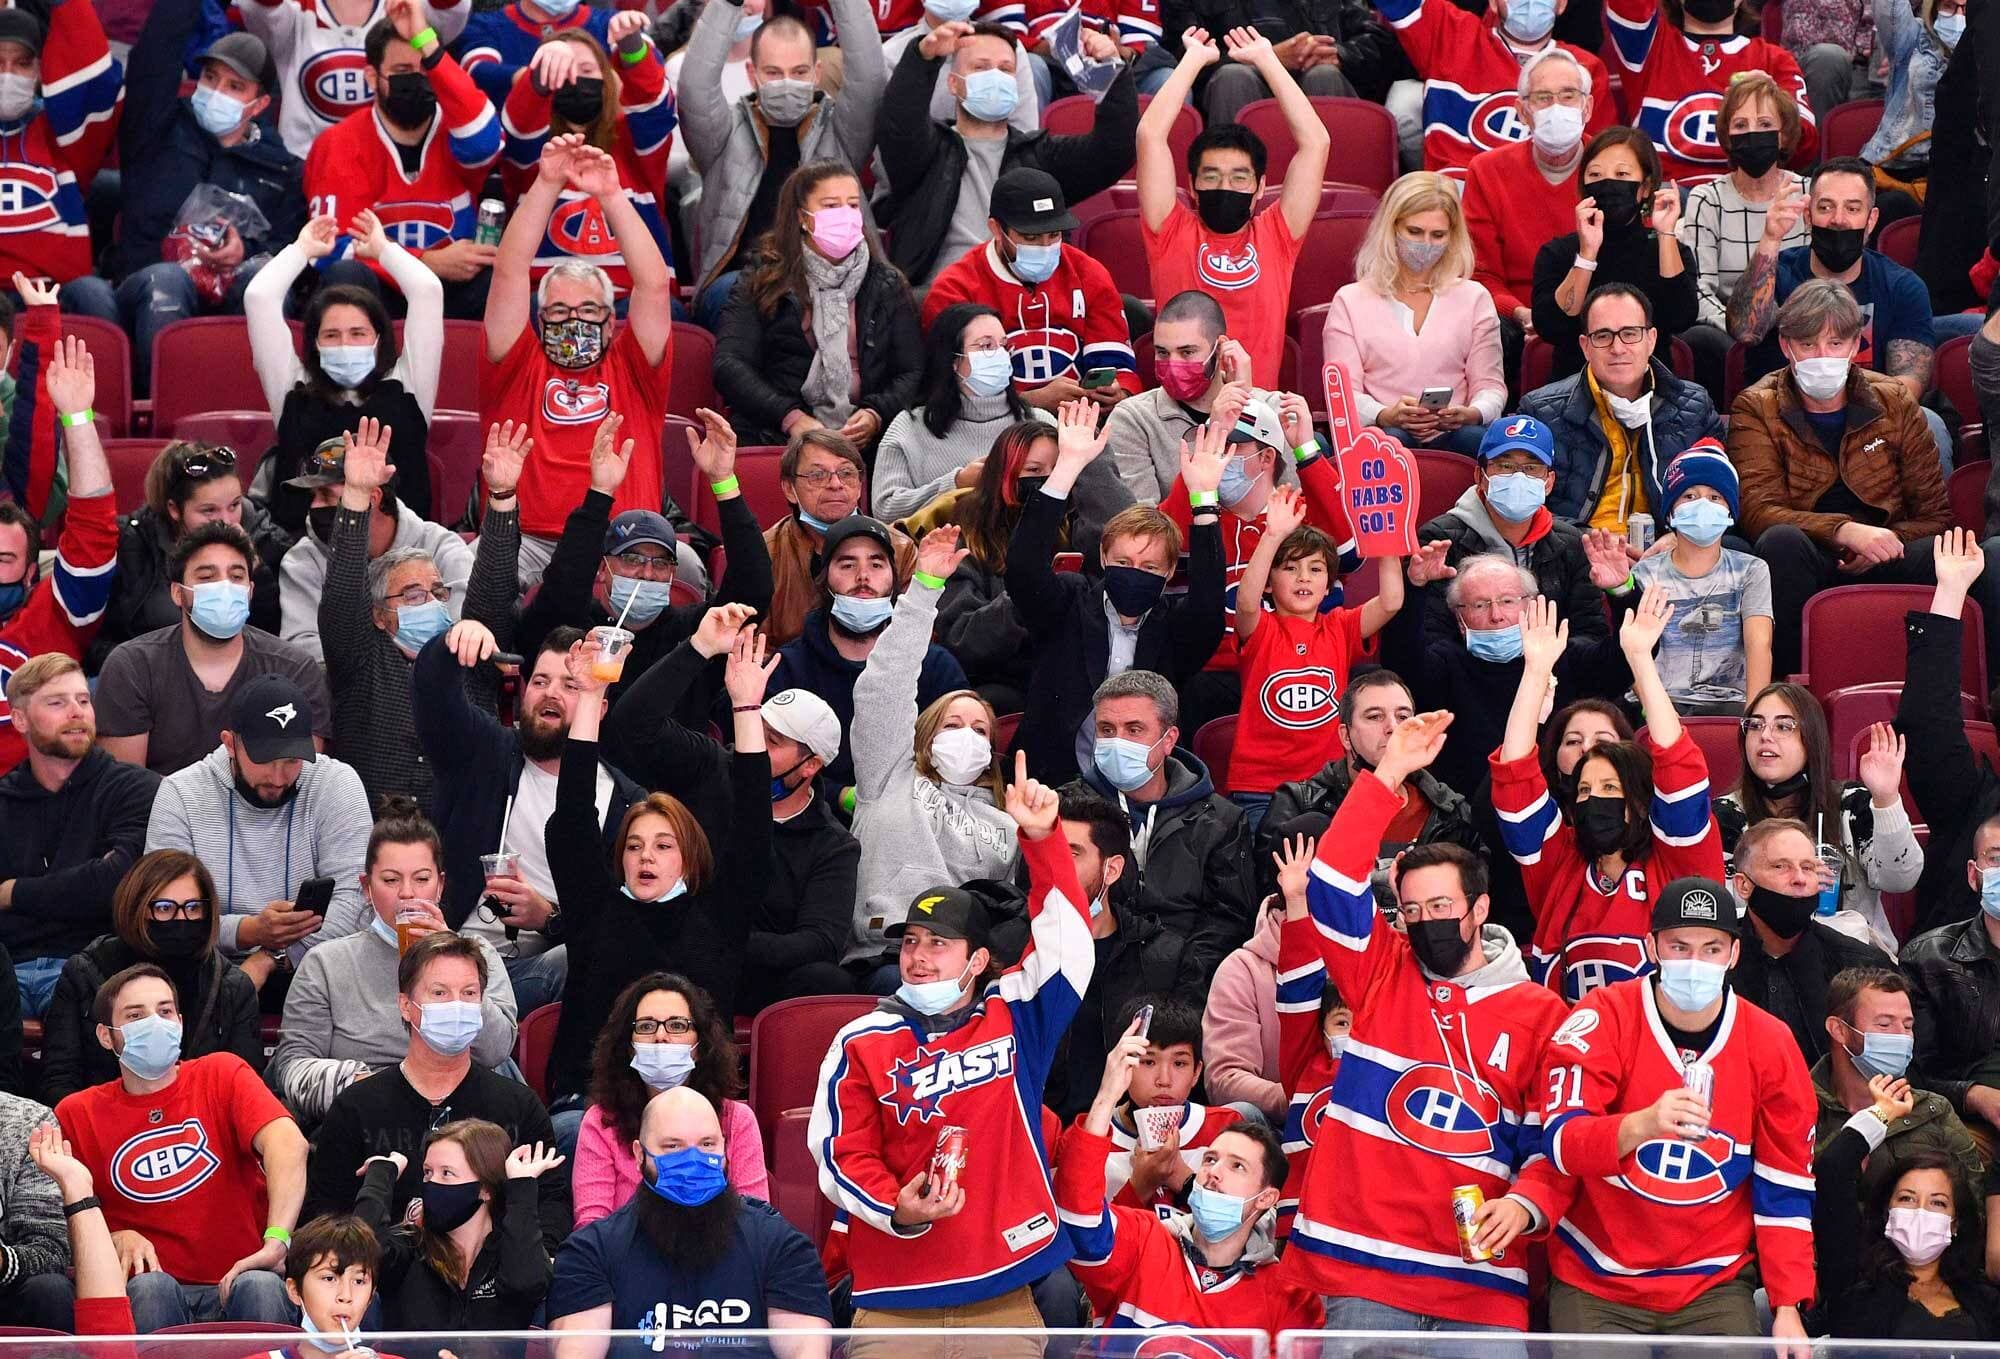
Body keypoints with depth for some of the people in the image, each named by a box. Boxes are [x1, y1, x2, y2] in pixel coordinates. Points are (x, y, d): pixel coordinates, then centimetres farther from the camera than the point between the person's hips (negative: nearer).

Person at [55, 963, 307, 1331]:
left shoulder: (221, 1075, 6)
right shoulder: (76, 1114, 9)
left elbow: (288, 1142, -13)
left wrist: (276, 1240, -31)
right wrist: (114, 1239, -14)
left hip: (236, 1281, -1)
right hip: (149, 1294, 1)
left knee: (262, 1286, -34)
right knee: (150, 1285, -34)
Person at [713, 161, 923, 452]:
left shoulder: (886, 286, 17)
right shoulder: (763, 280, 10)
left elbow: (913, 373, 12)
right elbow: (729, 365, -1)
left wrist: (876, 415, -9)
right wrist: (791, 417, -14)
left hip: (864, 440, 3)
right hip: (779, 437, -3)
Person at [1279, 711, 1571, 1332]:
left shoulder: (1540, 1013, 9)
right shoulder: (1381, 973, 10)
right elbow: (1333, 883, -3)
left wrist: (1525, 1202, -13)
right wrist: (1387, 777, -8)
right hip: (1363, 1264, 0)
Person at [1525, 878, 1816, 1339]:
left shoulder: (1769, 1044, -1)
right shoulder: (1601, 1019, -9)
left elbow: (1785, 1188, 4)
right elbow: (1560, 1142, -19)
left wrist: (1787, 1308, -1)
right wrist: (1644, 1124, -38)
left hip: (1714, 1287, 2)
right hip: (1596, 1284, -2)